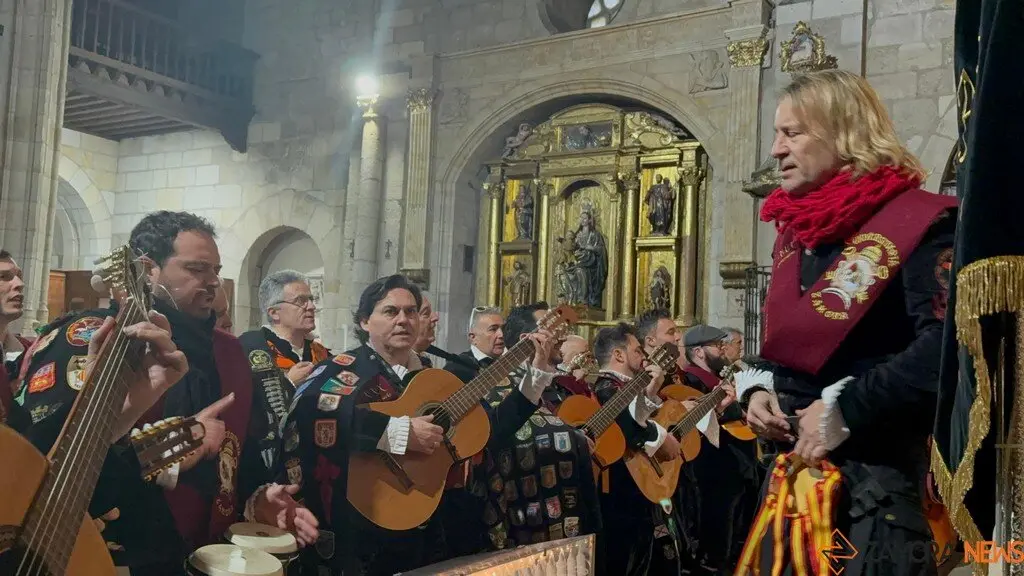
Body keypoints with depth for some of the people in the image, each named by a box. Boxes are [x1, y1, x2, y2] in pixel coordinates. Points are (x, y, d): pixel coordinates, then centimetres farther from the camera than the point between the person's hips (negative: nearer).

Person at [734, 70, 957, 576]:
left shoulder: (918, 221, -12)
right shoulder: (793, 233, 13)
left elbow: (945, 345, -23)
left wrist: (847, 409, -22)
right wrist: (757, 388, 3)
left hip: (880, 470, -7)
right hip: (795, 462, 8)